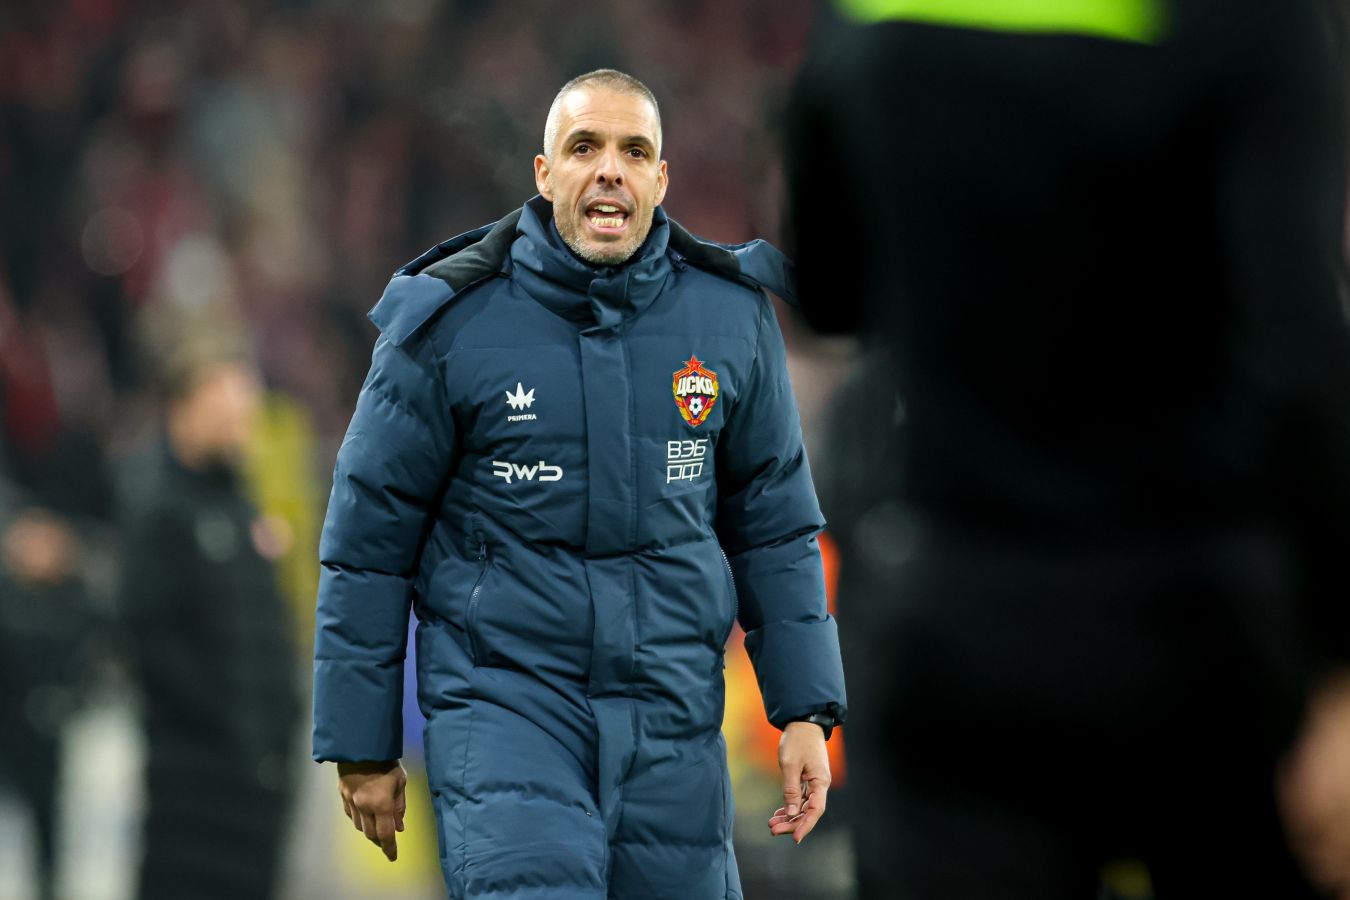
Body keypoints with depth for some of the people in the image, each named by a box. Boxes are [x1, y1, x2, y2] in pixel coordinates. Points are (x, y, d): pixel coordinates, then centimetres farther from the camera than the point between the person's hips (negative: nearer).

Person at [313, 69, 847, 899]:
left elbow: (773, 524, 12)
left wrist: (805, 710, 7)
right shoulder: (451, 323, -6)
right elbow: (368, 542, 0)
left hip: (672, 713, 4)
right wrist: (362, 748, 2)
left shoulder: (730, 316, 3)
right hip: (503, 698, -3)